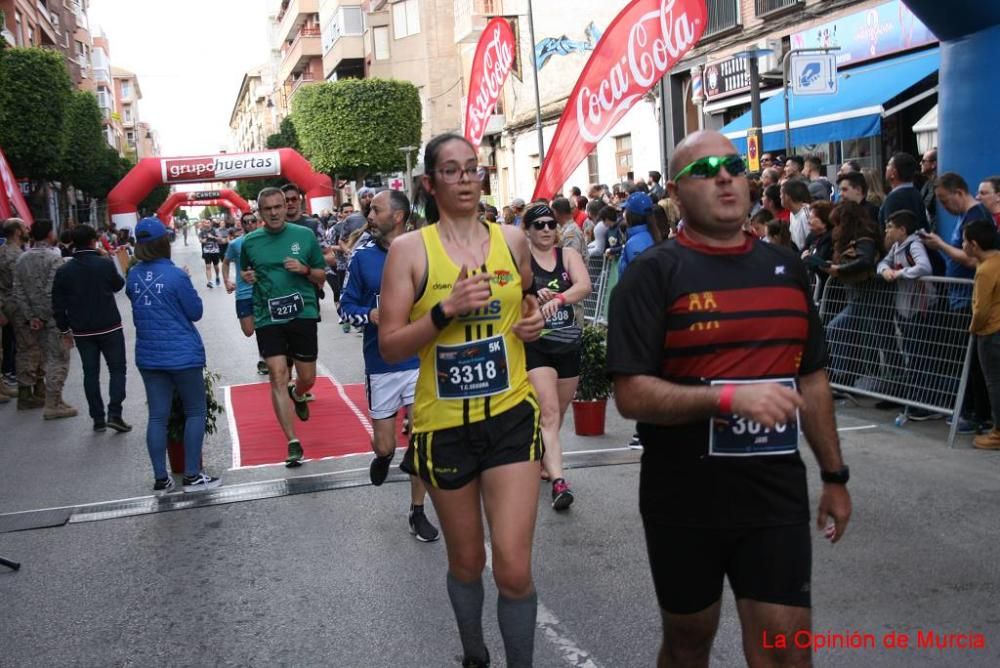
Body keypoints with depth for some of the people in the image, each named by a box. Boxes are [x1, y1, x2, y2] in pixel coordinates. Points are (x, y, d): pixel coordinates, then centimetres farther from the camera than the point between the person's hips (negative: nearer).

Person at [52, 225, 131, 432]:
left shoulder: (63, 271, -3)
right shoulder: (106, 264, -11)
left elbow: (58, 305, 0)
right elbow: (118, 285, 8)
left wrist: (64, 328, 10)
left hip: (82, 331, 3)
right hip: (109, 328, -3)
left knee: (90, 373, 10)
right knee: (117, 369, 7)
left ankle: (98, 418, 12)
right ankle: (114, 414, -6)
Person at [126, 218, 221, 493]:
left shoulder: (133, 276, 1)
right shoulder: (175, 276, -15)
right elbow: (196, 312, -6)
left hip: (148, 355, 5)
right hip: (182, 354, -5)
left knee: (158, 416, 9)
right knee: (196, 412, 8)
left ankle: (160, 479, 13)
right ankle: (192, 476, 8)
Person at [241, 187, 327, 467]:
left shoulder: (305, 235, 1)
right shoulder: (250, 242, 4)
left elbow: (321, 277, 7)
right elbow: (243, 272, 20)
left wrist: (305, 270, -13)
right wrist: (246, 276, -2)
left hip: (303, 314, 0)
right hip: (268, 318, 0)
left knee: (307, 378, 8)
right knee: (278, 375, -9)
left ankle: (298, 394, 47)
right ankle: (293, 442, -4)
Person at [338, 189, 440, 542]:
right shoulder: (363, 257, -1)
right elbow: (346, 306, 5)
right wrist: (370, 315, -14)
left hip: (420, 361, -1)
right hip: (380, 364, 1)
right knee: (384, 445, 6)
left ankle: (417, 512, 17)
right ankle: (383, 456, 45)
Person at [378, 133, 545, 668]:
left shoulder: (511, 240, 1)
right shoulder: (410, 249, -8)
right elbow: (390, 346, -11)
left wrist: (536, 320, 0)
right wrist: (447, 309, -23)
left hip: (510, 415, 1)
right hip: (444, 423, -1)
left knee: (514, 570, -7)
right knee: (465, 563, 17)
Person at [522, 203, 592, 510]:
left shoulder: (567, 254, 4)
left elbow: (584, 286, -13)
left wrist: (558, 298, -31)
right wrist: (532, 295, -33)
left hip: (569, 344, 4)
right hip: (535, 344, -4)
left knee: (557, 415, 17)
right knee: (548, 413, -16)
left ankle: (542, 461, 39)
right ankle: (558, 481, -21)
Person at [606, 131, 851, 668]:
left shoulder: (785, 267, 8)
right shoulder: (654, 273, -9)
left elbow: (812, 379, 15)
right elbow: (631, 394, -16)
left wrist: (833, 474, 16)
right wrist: (729, 397, -27)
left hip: (777, 495, 3)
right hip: (685, 500, -3)